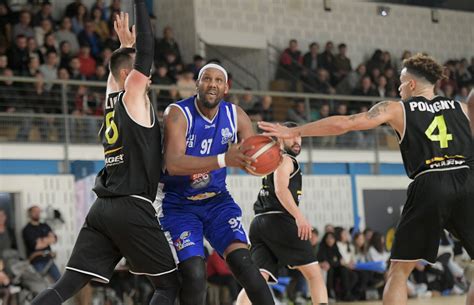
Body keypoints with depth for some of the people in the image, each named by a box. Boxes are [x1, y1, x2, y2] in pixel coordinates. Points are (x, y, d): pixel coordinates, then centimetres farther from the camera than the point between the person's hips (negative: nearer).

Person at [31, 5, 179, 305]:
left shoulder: (112, 100, 17)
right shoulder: (133, 96, -3)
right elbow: (146, 53, -12)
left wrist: (126, 45, 39)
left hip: (103, 208, 7)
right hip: (132, 207, -7)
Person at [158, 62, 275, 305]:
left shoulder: (235, 115, -4)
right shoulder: (179, 114, -19)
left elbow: (254, 156, 1)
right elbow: (173, 164, -33)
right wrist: (223, 160, -44)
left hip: (216, 200, 4)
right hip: (179, 203, -4)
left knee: (242, 261, -16)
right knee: (194, 274, -18)